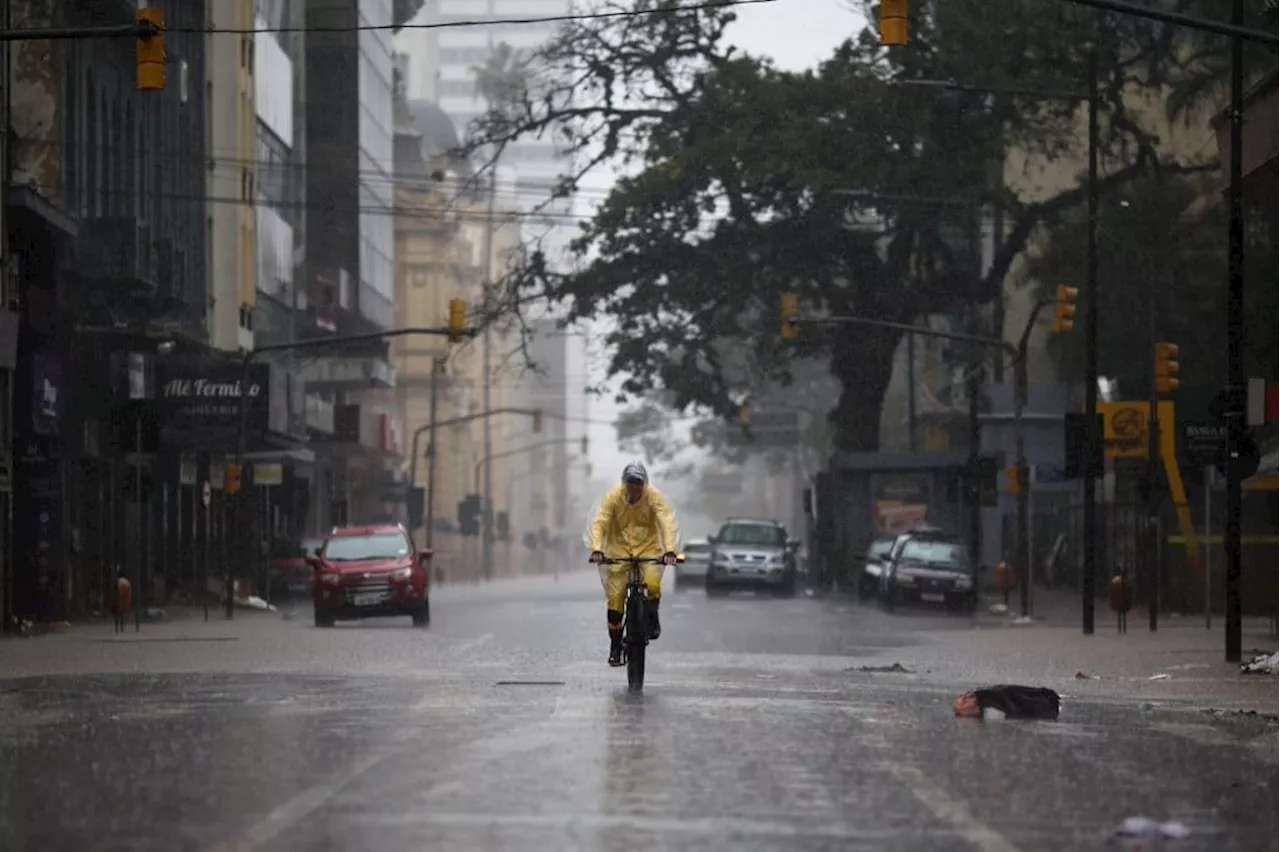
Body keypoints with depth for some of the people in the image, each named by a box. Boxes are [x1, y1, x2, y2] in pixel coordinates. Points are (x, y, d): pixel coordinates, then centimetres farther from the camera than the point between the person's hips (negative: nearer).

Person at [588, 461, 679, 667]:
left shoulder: (654, 497, -12)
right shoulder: (614, 496, -11)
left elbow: (667, 523, -21)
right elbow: (599, 523, -18)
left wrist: (669, 550, -36)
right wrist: (596, 549, -34)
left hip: (648, 549, -1)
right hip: (619, 551, 1)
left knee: (653, 584, -29)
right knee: (614, 598, -6)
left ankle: (652, 617, 3)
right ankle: (615, 646, 10)